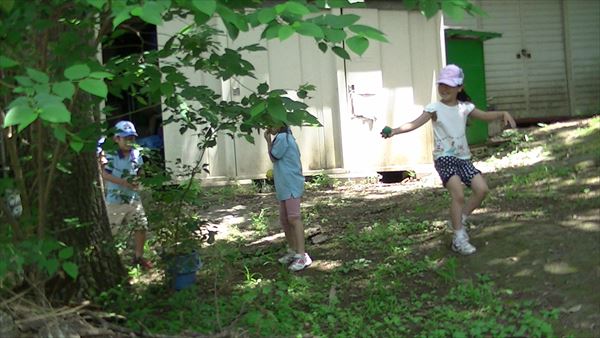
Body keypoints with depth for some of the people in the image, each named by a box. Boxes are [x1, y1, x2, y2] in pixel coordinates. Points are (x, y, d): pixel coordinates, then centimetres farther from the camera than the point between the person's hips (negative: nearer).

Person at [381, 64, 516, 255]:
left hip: (463, 157, 6)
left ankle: (460, 221, 16)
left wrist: (503, 114, -3)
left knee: (482, 189, -5)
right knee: (458, 196, -20)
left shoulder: (464, 107, 7)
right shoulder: (435, 108, -7)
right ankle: (459, 238, -8)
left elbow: (485, 116, 15)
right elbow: (415, 123, -19)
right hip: (444, 157, -6)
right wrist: (395, 130, -36)